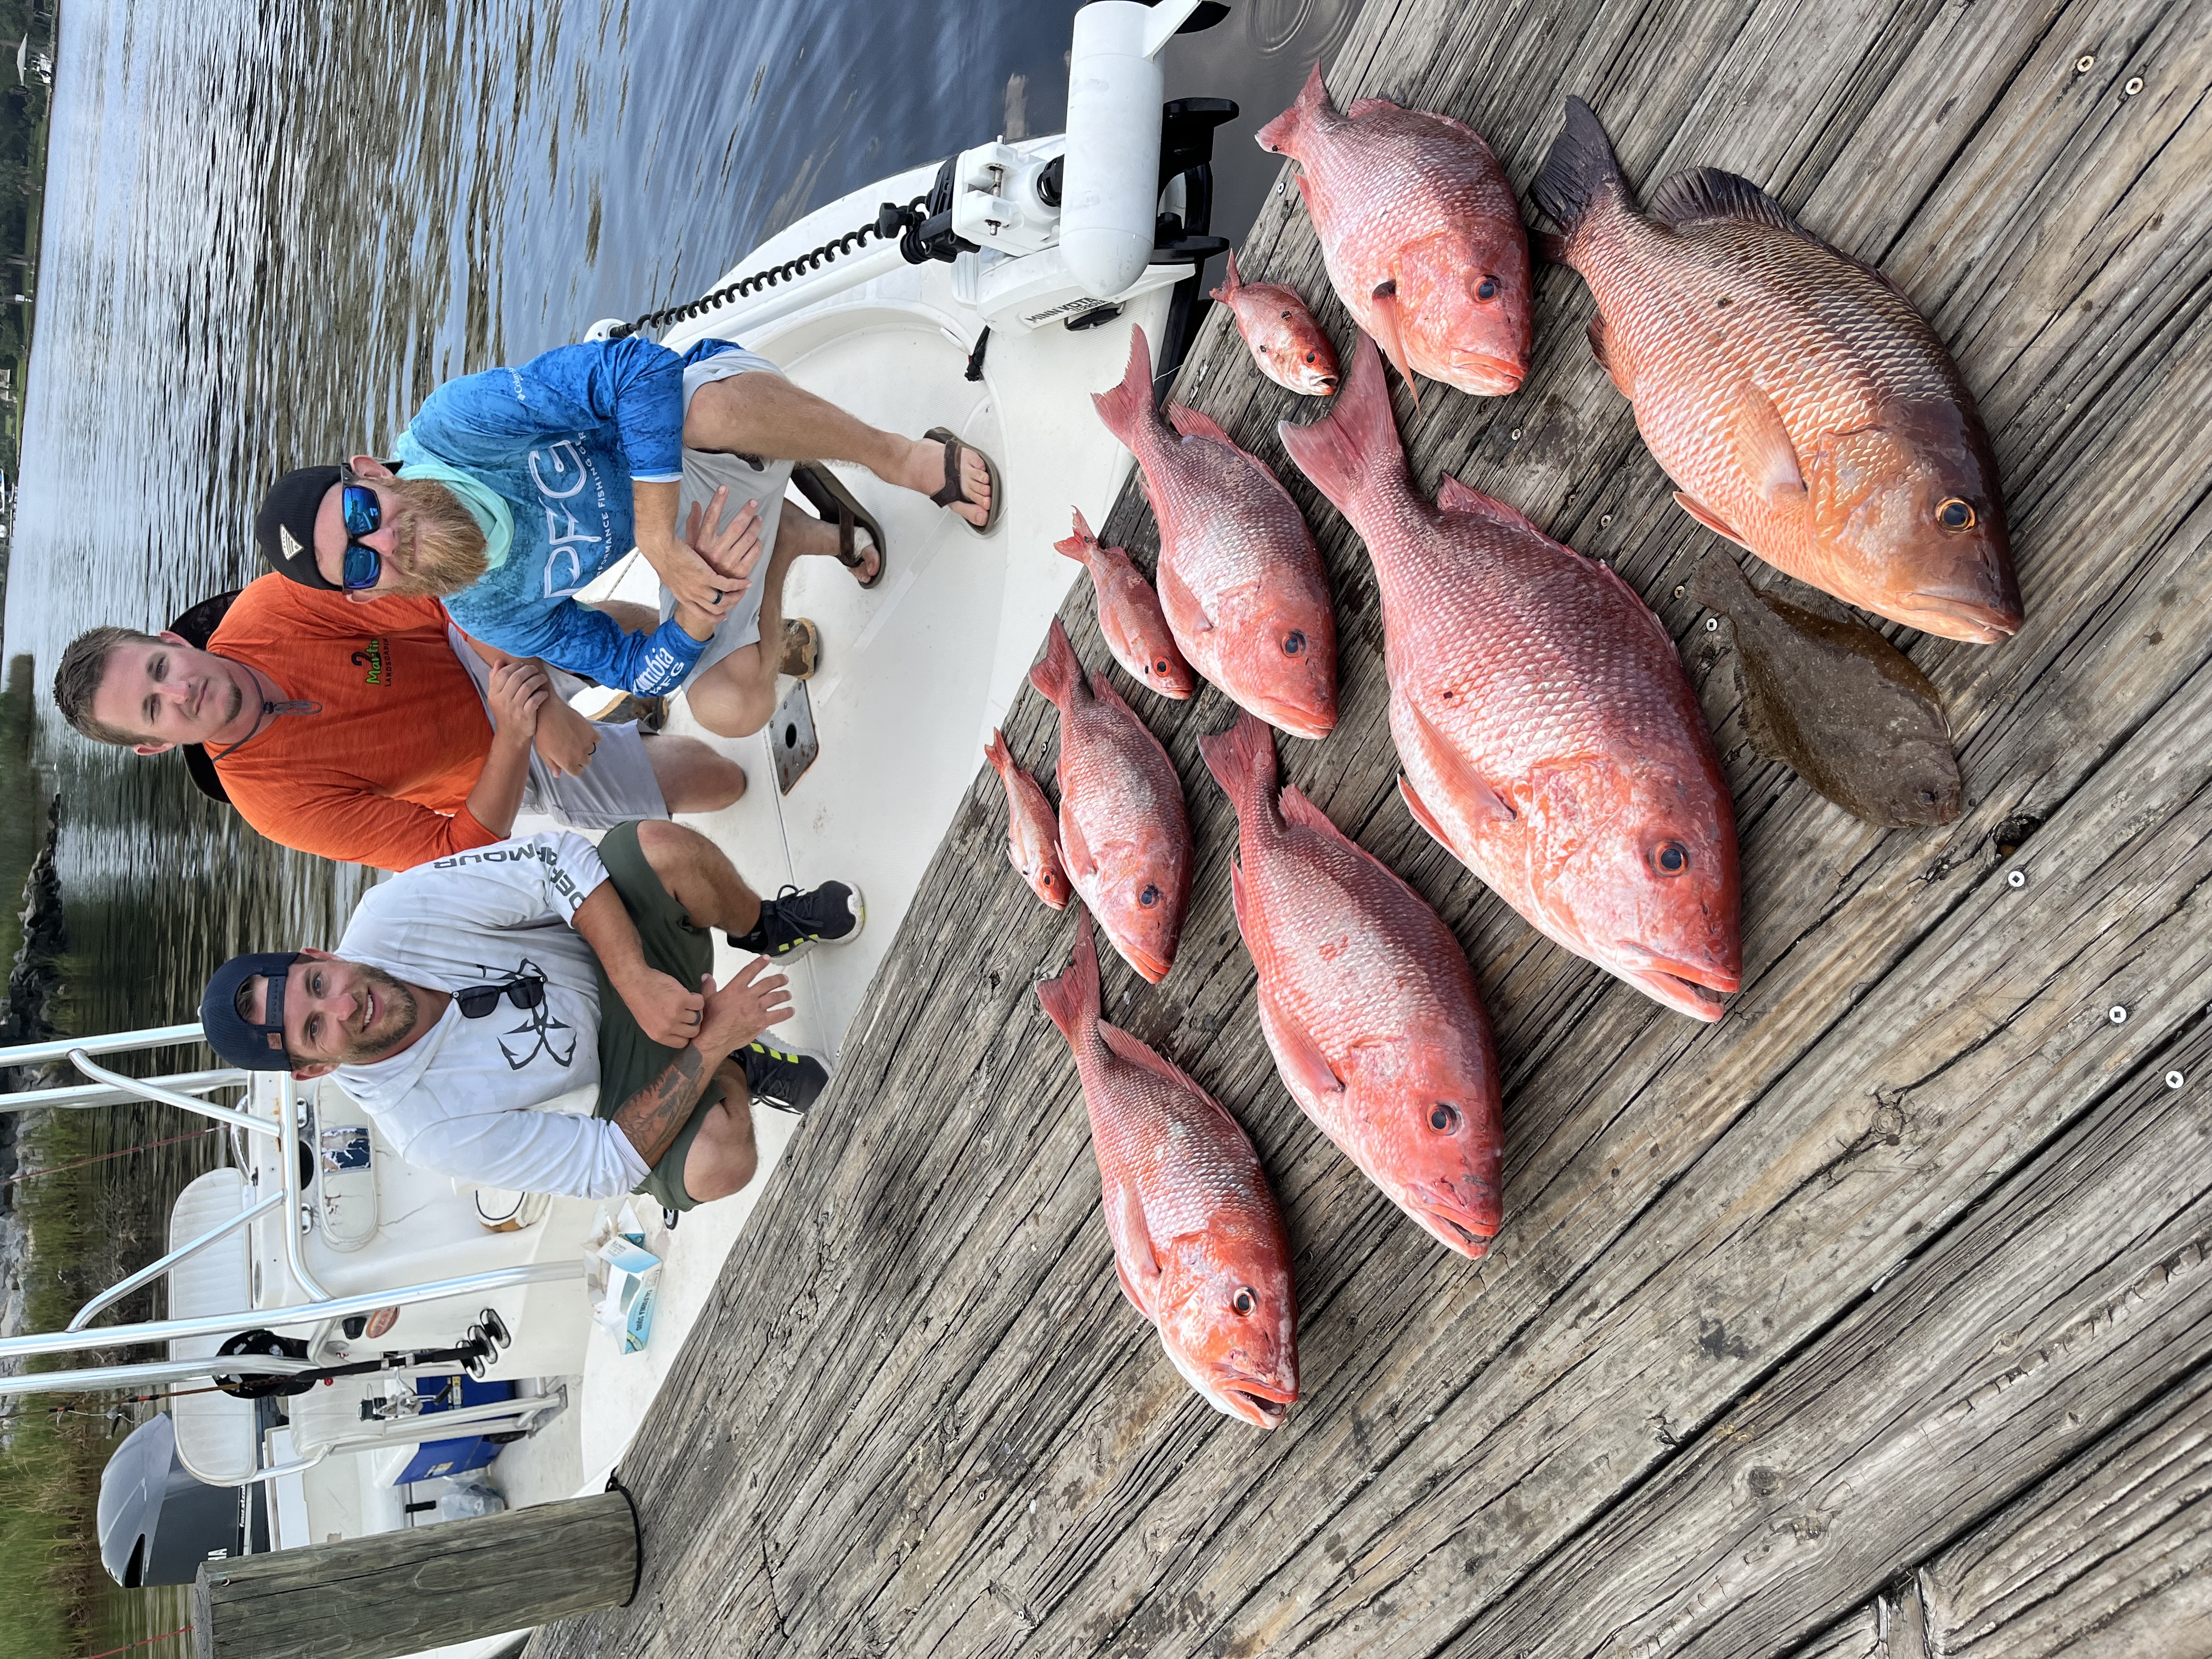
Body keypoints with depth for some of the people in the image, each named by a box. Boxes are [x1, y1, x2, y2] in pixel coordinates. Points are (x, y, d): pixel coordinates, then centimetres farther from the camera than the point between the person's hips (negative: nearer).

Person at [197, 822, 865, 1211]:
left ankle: (765, 928, 4)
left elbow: (556, 861, -20)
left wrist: (635, 980, -31)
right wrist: (708, 1044, -29)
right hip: (617, 1068, -3)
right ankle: (737, 1070, 2)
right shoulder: (427, 1128, -25)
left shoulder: (390, 918, -22)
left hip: (624, 947, 3)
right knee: (715, 1164, -37)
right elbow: (611, 1165, -22)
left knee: (659, 846, -30)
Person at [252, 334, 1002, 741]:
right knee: (729, 707, -23)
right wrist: (699, 603, -32)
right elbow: (642, 670, -10)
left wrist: (658, 539, -37)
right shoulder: (486, 615, -10)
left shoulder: (449, 426, -25)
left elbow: (640, 370, -32)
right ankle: (794, 537, 4)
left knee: (713, 409, -43)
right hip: (690, 523, 4)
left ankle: (905, 459, -19)